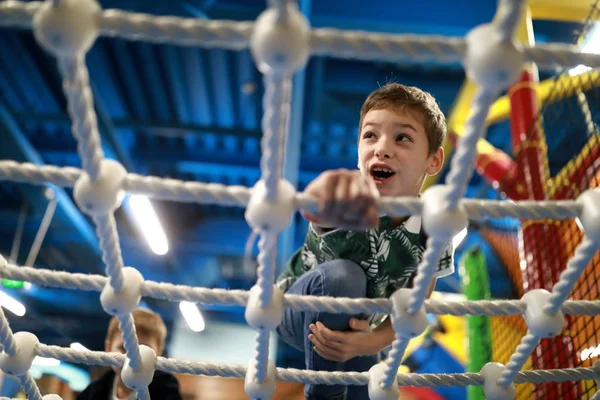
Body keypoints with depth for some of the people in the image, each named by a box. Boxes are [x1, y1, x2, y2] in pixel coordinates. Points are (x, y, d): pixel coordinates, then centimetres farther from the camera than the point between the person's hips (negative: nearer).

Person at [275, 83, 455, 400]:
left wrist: (375, 340, -28)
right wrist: (325, 196, -84)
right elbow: (313, 209, -60)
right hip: (297, 311, -4)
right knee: (341, 276, -35)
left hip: (356, 326, 4)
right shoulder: (348, 204, -34)